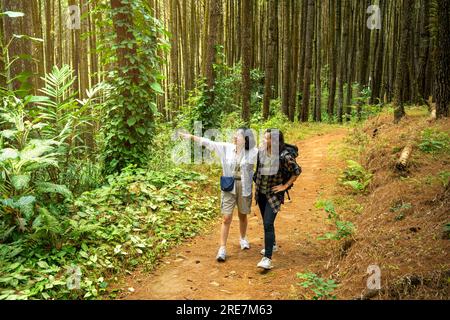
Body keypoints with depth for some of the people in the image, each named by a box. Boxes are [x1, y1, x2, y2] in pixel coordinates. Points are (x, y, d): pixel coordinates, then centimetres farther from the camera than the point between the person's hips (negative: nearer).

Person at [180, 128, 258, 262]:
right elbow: (209, 143, -3)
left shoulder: (253, 152, -8)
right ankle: (222, 248, 7)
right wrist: (192, 136, -4)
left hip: (244, 187, 0)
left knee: (243, 216, 17)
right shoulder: (227, 148, -3)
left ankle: (243, 238, 43)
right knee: (227, 218, -1)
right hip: (229, 187, 1)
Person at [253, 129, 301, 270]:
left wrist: (285, 186, -9)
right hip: (261, 192, 6)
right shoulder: (261, 151, -4)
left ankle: (267, 258, -10)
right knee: (266, 221, 20)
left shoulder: (284, 156, -20)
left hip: (274, 194, -6)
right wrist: (256, 180, 10)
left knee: (268, 224, -14)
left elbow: (297, 171, -8)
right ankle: (272, 245, 43)